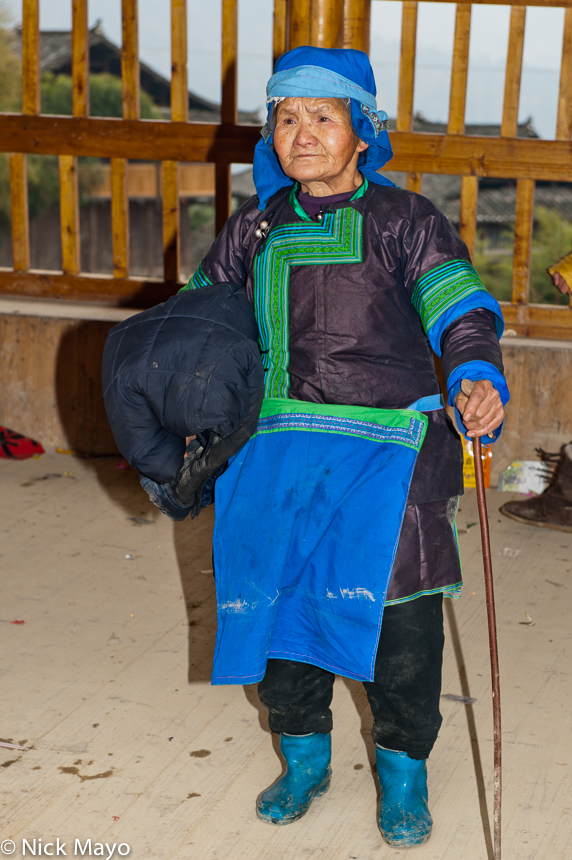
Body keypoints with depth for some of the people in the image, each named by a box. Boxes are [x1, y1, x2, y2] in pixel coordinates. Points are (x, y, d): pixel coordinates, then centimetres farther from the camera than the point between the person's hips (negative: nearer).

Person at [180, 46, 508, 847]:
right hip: (279, 445, 4)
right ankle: (303, 755, 28)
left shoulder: (404, 220, 1)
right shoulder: (255, 227, 13)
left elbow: (459, 307, -10)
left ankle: (404, 767, 13)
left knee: (398, 607, -10)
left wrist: (477, 376, -29)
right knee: (278, 594, 5)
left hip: (386, 447, -4)